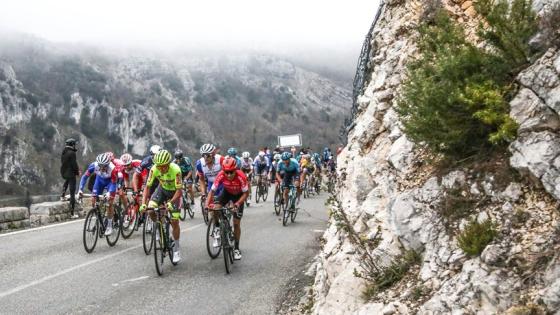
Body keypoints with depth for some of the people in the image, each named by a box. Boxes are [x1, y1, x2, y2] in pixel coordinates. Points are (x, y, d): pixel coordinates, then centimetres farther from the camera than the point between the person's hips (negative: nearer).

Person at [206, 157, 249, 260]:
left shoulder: (241, 176, -36)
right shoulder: (221, 175, -32)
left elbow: (246, 193, -25)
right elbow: (212, 191, -25)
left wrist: (237, 203, -39)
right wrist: (207, 204, -39)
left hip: (238, 195, -1)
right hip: (226, 192, 2)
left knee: (236, 223, 0)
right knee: (214, 209, -27)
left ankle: (236, 248, 16)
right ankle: (217, 228, 3)